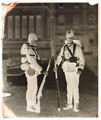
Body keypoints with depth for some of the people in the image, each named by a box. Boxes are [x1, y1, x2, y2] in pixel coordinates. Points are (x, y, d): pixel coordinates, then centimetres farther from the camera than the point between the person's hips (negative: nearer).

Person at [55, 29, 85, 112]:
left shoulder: (77, 47, -9)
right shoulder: (64, 47, 7)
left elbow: (82, 59, -9)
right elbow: (60, 57, 16)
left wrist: (81, 68, -19)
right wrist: (56, 65, 5)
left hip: (75, 71, -5)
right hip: (67, 70, 5)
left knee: (75, 87, -5)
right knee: (69, 87, 13)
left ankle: (76, 105, 4)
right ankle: (69, 104, 23)